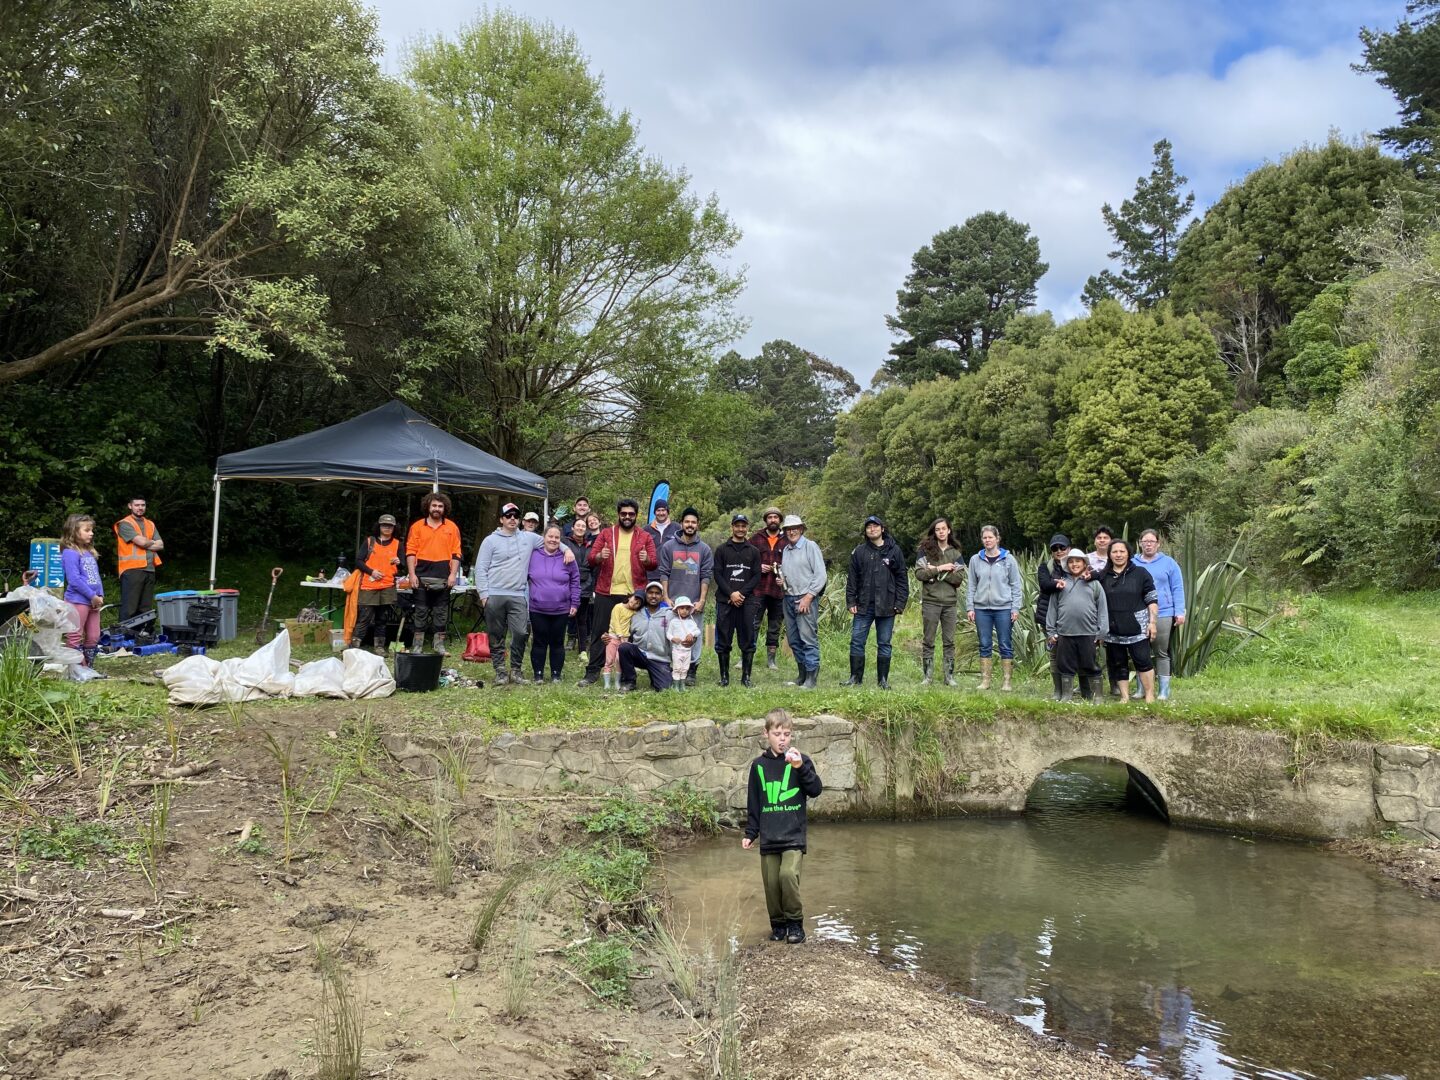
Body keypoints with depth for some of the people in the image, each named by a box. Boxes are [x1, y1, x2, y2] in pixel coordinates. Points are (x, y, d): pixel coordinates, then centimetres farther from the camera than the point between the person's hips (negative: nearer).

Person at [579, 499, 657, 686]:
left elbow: (653, 563, 3)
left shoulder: (645, 537, 8)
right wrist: (599, 556, -20)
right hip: (606, 593, 0)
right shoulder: (605, 534, 8)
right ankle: (592, 672, 7)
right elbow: (590, 559, 3)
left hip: (634, 593, 0)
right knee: (600, 632, 1)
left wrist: (646, 559, -20)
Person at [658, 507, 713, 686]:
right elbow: (664, 574, 5)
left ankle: (691, 672, 8)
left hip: (695, 603, 0)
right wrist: (666, 598, -3)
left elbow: (706, 576, 3)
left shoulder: (705, 549, 7)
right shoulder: (669, 546, 6)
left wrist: (701, 601, -5)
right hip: (673, 602, 0)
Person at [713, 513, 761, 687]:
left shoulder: (753, 551, 11)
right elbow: (717, 574, 1)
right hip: (725, 601, -1)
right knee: (723, 641, 0)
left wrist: (742, 593, -9)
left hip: (747, 602, 1)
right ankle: (724, 676, 9)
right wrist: (731, 593, -11)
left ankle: (746, 677, 7)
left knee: (748, 641, 0)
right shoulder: (722, 550, 8)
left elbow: (757, 576, 5)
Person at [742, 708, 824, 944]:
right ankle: (778, 925, 24)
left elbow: (816, 790, -9)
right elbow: (753, 803, 12)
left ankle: (795, 923, -2)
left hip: (793, 835, -3)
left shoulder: (800, 761, 0)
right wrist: (750, 833, 11)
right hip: (768, 837, 3)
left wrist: (801, 768, -22)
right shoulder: (759, 765, 6)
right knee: (771, 883, 4)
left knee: (789, 874, -20)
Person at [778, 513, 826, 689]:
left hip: (807, 598, -7)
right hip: (789, 598, 7)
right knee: (794, 640, 10)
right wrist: (782, 580, 5)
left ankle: (811, 678, -7)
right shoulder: (785, 550, 15)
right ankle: (801, 675, 19)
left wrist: (808, 597, -14)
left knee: (809, 639, -10)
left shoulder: (811, 546, -5)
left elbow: (821, 575, -10)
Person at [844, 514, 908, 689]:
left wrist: (900, 603, -4)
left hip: (886, 606, -1)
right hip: (864, 606, 1)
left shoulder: (894, 550, 3)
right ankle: (855, 677, 12)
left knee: (884, 644, 6)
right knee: (857, 641, 1)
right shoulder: (859, 551, 6)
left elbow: (902, 578, 3)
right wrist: (851, 601, 1)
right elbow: (852, 578, 7)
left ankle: (883, 679, 14)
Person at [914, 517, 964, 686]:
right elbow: (919, 573, -7)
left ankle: (950, 676, 12)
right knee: (928, 641, 3)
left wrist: (936, 571, -10)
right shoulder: (925, 550, 3)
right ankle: (926, 676, 8)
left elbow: (960, 578, -2)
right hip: (930, 601, -2)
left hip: (950, 602, 2)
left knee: (949, 641, 6)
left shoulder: (956, 554, 10)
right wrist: (940, 568, -14)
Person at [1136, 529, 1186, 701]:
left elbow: (1177, 589, 2)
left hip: (1163, 615, -2)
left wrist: (1180, 612, -5)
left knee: (1162, 653, 4)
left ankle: (1164, 690, 8)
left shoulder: (1169, 563, 4)